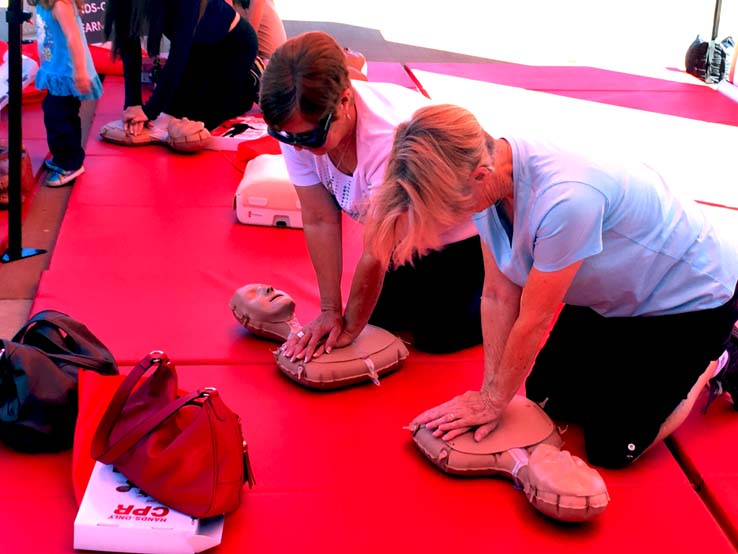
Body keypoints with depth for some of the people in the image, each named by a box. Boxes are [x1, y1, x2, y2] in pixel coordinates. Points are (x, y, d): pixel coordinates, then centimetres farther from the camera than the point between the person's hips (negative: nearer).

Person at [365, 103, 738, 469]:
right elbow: (498, 295, -11)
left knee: (610, 448, -4)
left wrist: (493, 401, -14)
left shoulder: (564, 199, -41)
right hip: (614, 293, 7)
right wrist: (489, 393, -11)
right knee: (547, 397, 10)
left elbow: (533, 321, -28)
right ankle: (639, 351, 29)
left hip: (691, 298, -7)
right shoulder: (488, 176, -17)